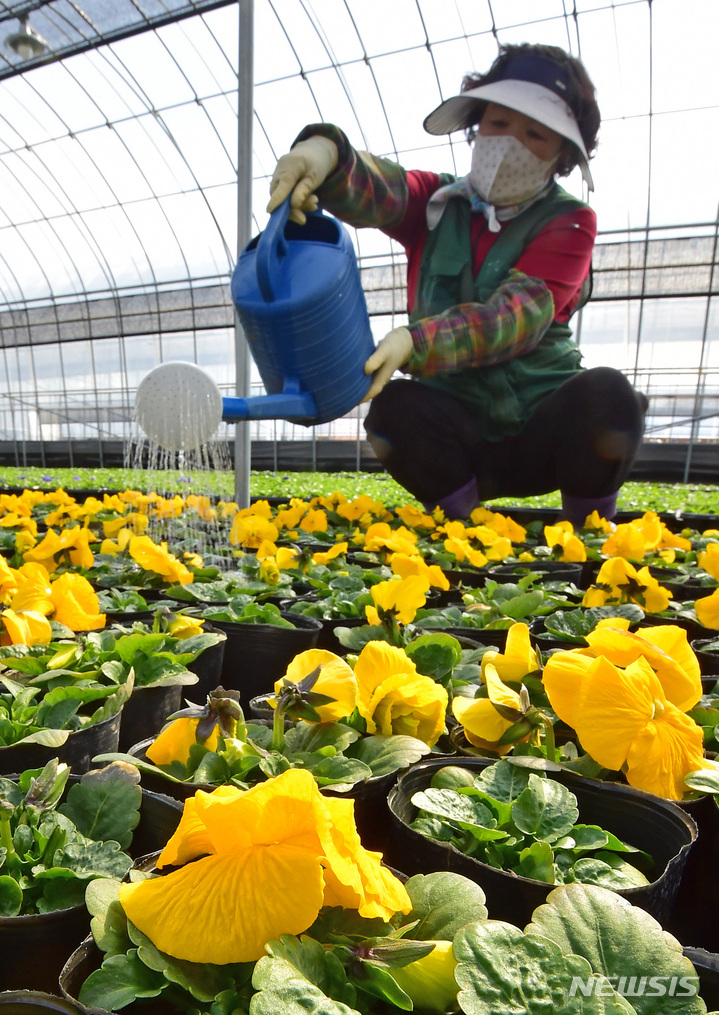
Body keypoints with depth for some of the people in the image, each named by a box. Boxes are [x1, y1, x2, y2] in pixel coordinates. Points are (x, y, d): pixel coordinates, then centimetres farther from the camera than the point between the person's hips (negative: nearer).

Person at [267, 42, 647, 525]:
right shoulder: (436, 203, 8)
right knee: (393, 406, -29)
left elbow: (518, 315, -19)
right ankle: (460, 523, -5)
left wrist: (416, 343, -35)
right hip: (460, 441, 1)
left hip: (546, 432, 0)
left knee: (607, 393, -30)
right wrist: (326, 150, -39)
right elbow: (373, 192, -15)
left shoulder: (568, 221, 0)